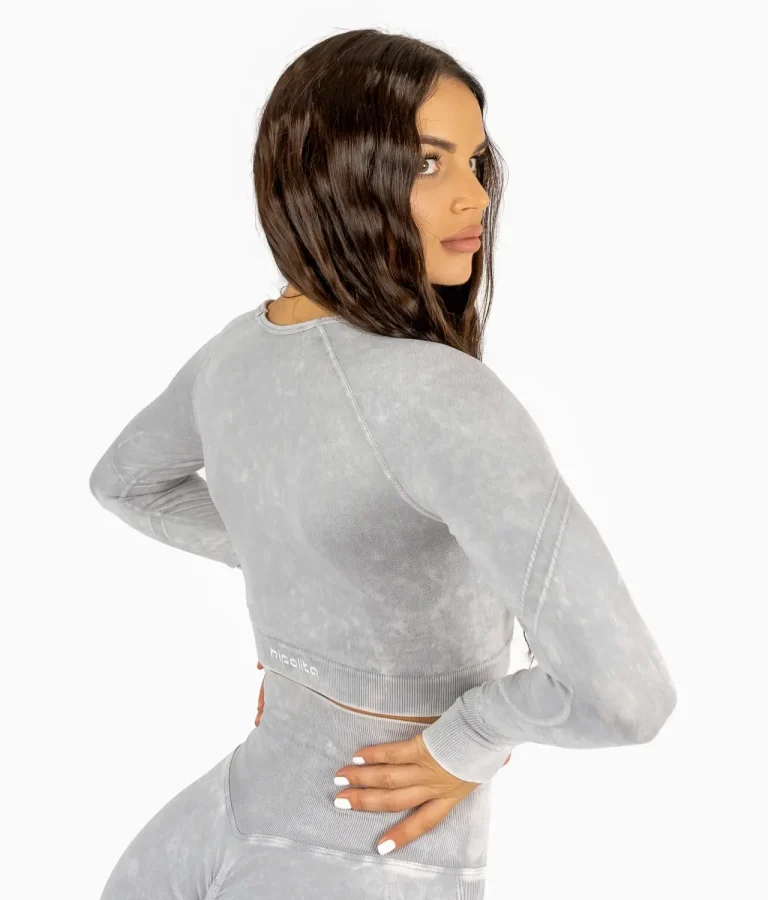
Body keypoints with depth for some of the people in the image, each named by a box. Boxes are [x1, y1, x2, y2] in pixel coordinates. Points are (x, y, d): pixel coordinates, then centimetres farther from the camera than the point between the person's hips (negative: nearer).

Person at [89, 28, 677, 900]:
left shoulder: (242, 348, -3)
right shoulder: (435, 394, -29)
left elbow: (126, 481, 19)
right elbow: (622, 688, -38)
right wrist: (472, 733, -17)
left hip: (248, 805, 6)